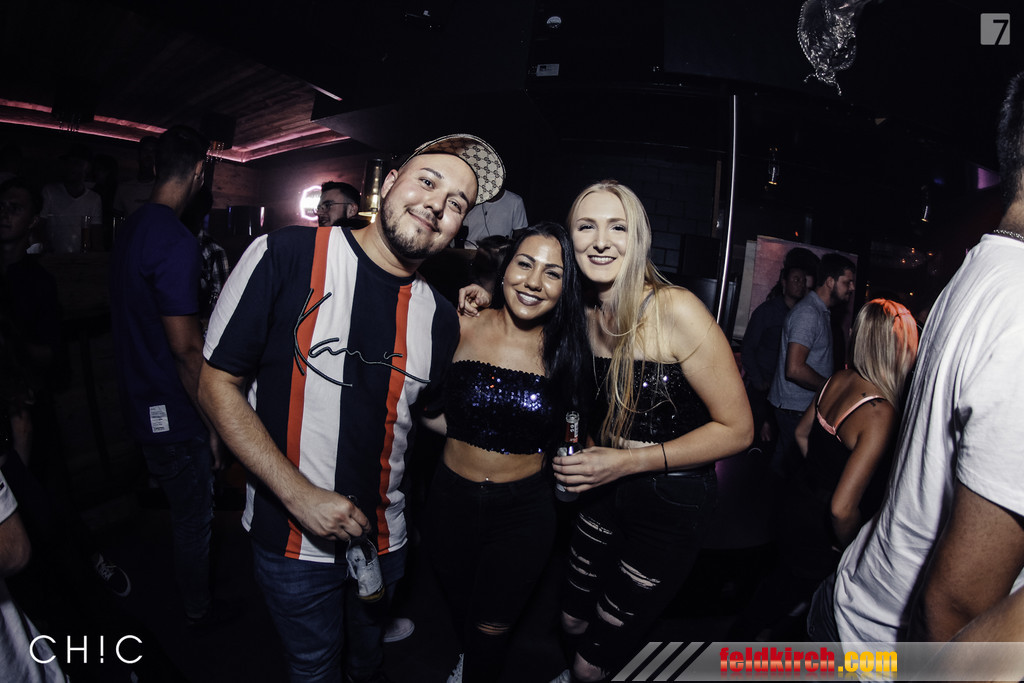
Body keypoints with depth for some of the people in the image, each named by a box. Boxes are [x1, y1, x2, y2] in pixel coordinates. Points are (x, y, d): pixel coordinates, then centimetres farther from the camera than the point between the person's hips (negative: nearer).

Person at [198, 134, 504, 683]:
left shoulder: (440, 318, -6)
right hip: (291, 534, -3)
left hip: (382, 536, 4)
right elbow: (217, 383, -15)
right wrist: (300, 494, -21)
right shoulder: (285, 257, -18)